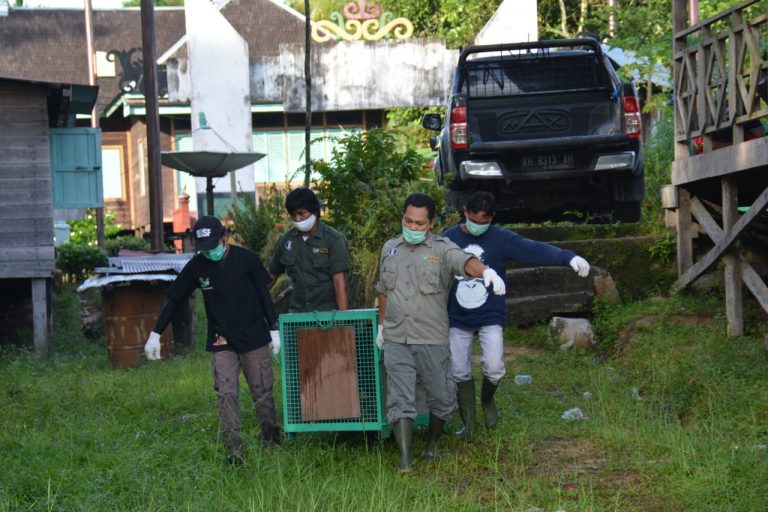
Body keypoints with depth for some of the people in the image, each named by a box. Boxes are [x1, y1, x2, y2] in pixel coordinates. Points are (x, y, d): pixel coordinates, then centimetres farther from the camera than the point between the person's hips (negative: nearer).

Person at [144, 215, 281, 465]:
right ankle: (234, 450, -13)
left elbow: (264, 295, 0)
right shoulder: (196, 266, -5)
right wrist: (155, 334, -2)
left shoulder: (246, 259, -9)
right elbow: (173, 300, 1)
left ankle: (272, 441, 21)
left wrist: (274, 330, -1)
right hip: (222, 342, 1)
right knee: (226, 394, -10)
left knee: (262, 391, 7)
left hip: (254, 337, -1)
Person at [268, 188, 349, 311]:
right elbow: (271, 275, 17)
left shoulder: (333, 240, -7)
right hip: (297, 314, 4)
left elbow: (340, 283, -12)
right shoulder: (286, 240, 6)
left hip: (327, 313, -4)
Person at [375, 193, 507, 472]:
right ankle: (405, 457, -4)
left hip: (432, 340, -2)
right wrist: (381, 325, 22)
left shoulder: (442, 249, -5)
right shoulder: (389, 249, 10)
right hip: (396, 340, 2)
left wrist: (486, 271, -49)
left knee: (441, 397, 7)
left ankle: (432, 444, 30)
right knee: (400, 399, -5)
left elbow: (465, 261, -28)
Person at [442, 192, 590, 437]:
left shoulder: (501, 239, -8)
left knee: (494, 368, -12)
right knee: (460, 372, 4)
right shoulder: (449, 238, -3)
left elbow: (535, 250, -21)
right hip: (457, 318, 2)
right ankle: (468, 423, 20)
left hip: (490, 316, -2)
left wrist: (568, 257, -37)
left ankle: (487, 400, 21)